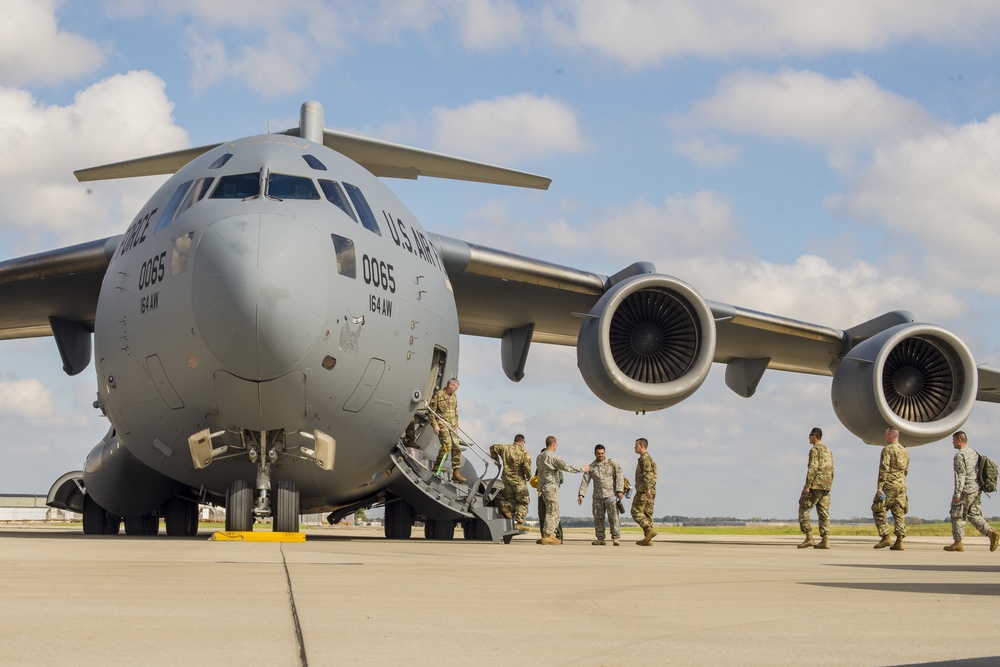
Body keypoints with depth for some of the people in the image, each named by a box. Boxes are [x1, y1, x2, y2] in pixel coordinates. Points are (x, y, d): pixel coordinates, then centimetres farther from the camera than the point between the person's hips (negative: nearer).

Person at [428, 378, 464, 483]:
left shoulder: (454, 397, 14)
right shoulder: (438, 395, -9)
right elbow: (431, 412, -8)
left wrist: (456, 424, 21)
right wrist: (435, 425, -13)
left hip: (452, 425, 7)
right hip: (442, 424, -7)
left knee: (456, 447, 1)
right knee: (447, 445, -19)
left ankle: (456, 473, 5)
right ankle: (436, 468, -8)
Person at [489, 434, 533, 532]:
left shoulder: (505, 448, 5)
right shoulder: (524, 452, -8)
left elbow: (493, 448, 18)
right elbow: (527, 466, -14)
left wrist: (496, 459, 27)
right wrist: (529, 476, 3)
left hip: (507, 479, 4)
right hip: (519, 480, -4)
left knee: (510, 497, 25)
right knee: (522, 502, 3)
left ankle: (506, 506, -6)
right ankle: (519, 523, -7)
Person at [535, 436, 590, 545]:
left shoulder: (539, 456, 12)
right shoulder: (553, 457, -15)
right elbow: (567, 467, -16)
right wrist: (583, 469, -6)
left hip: (542, 486, 9)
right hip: (551, 487, -9)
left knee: (555, 513, 14)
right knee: (551, 512, -5)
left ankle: (551, 534, 13)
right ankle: (546, 537, -6)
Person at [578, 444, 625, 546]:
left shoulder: (612, 463, 2)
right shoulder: (591, 467, 8)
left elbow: (619, 476, -3)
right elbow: (585, 482, 6)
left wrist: (619, 490, -13)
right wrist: (581, 494, -4)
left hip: (611, 495, -4)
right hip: (597, 496, 4)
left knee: (613, 517, -11)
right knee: (598, 518, 3)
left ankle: (616, 538, -12)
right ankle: (600, 539, 9)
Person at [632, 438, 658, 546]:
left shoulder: (645, 458, -10)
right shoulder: (646, 459, 21)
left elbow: (647, 475, -21)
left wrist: (647, 490, -27)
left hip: (644, 491, -10)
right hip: (649, 492, 10)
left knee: (636, 512, -9)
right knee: (647, 514, 6)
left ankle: (649, 531, -19)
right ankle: (647, 539, 2)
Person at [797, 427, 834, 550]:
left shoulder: (815, 450, -8)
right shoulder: (828, 450, 18)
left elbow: (812, 469, -17)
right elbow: (831, 470, 19)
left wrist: (807, 485, -18)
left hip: (815, 485, -8)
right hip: (826, 486, 8)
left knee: (804, 509, -2)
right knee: (823, 512, 5)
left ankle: (809, 538, -10)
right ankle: (825, 540, -1)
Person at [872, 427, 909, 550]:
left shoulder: (887, 449, -8)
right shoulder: (905, 452, 15)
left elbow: (884, 469, -14)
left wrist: (879, 487, -16)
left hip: (889, 486, -7)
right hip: (902, 486, 7)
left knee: (879, 511, 2)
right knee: (899, 514, 4)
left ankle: (885, 537, -8)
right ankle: (899, 541, -3)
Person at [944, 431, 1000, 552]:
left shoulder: (960, 455, -13)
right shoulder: (974, 453, 15)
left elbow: (960, 475, -19)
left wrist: (957, 493, -20)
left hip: (966, 489, -8)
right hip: (977, 490, 8)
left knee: (957, 516, 1)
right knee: (974, 515, 11)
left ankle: (958, 543, 3)